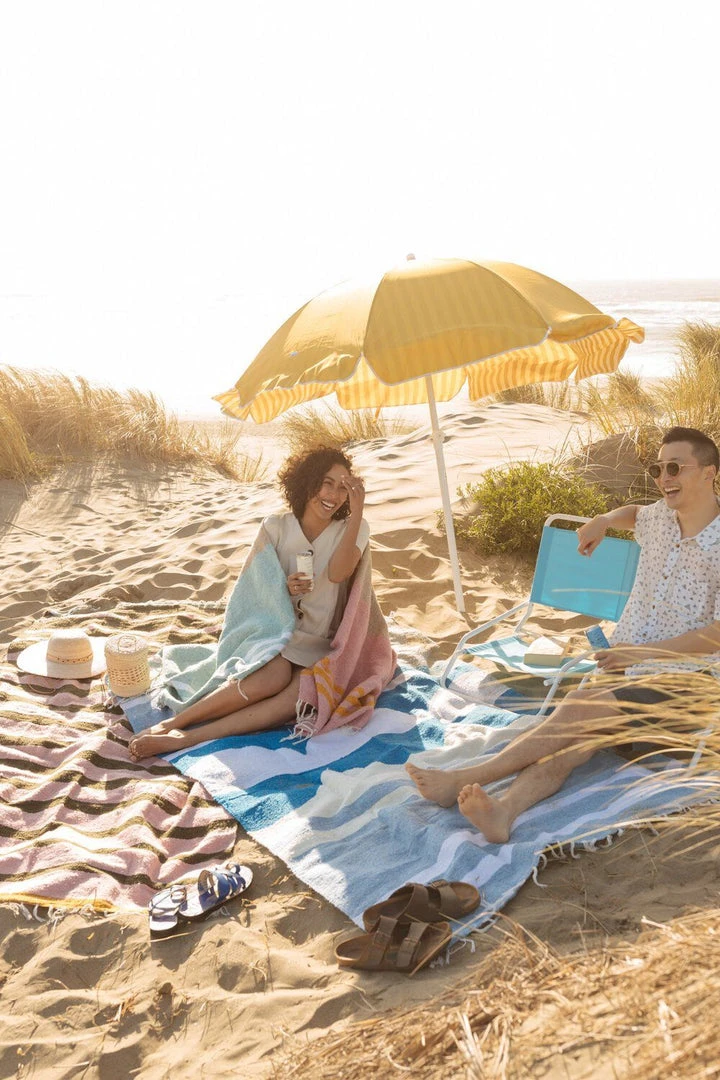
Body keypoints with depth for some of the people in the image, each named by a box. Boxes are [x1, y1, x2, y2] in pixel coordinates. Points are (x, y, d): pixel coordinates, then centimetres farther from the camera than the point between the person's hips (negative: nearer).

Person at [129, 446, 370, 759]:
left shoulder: (352, 529, -3)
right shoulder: (276, 527, -1)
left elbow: (339, 573, -23)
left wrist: (357, 511, -28)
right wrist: (283, 587, -17)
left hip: (320, 645, 0)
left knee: (301, 694, -32)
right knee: (274, 677, -34)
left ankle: (186, 738, -35)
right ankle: (171, 724, -28)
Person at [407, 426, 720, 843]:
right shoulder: (660, 516, 10)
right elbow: (635, 515, 39)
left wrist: (640, 652, -16)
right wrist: (603, 521, 21)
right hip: (624, 665, 5)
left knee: (581, 708, -29)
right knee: (575, 734, -24)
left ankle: (463, 780, -29)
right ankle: (504, 810, -48)